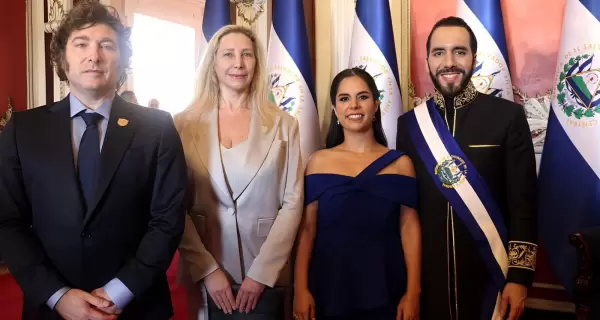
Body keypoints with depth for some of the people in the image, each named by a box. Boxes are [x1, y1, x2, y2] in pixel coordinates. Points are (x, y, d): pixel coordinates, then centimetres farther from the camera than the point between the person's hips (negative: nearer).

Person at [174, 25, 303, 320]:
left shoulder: (283, 124, -1)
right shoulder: (184, 124, -1)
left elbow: (293, 202, -3)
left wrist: (262, 272, -9)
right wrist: (207, 268, -9)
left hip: (265, 276, 0)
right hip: (204, 274, 1)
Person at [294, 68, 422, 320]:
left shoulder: (400, 163, -1)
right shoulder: (319, 162, -1)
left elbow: (410, 228, -2)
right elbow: (307, 228, -1)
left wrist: (413, 292, -5)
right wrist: (301, 288, -4)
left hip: (385, 291, 0)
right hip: (330, 289, 0)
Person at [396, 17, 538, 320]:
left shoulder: (508, 116, -5)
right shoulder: (409, 123, 2)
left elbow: (523, 204, -5)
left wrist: (519, 276, -8)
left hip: (487, 271, -2)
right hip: (426, 271, 2)